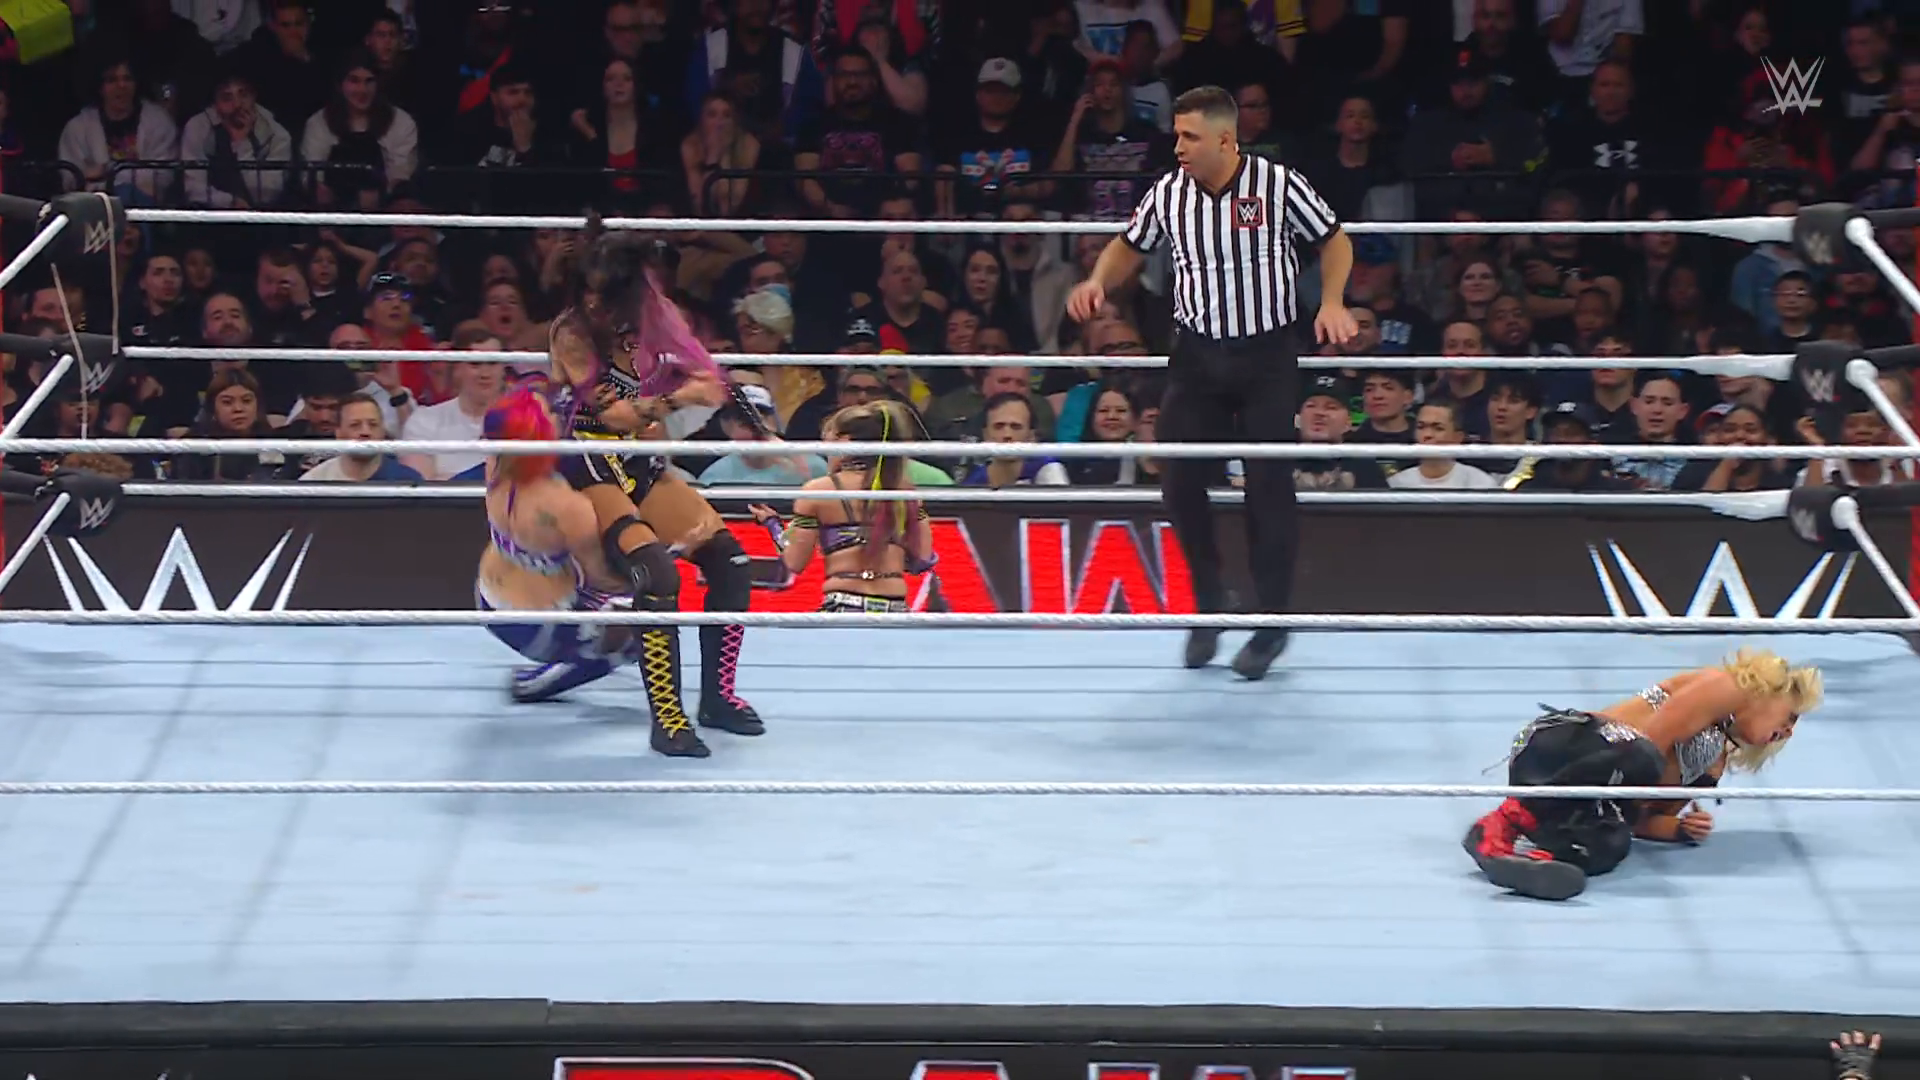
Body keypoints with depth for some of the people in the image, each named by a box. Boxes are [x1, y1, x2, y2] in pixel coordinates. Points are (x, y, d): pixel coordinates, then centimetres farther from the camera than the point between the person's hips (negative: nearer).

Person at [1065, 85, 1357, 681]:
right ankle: (1209, 603, 19)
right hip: (1197, 355, 3)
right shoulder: (1168, 192, -2)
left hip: (1268, 354, -3)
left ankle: (1273, 622, 9)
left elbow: (1335, 241, 2)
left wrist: (1331, 303, -12)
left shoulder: (1278, 185, -11)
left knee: (1269, 487, -2)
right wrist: (1099, 281, -4)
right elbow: (1131, 246, 16)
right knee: (1179, 481, -2)